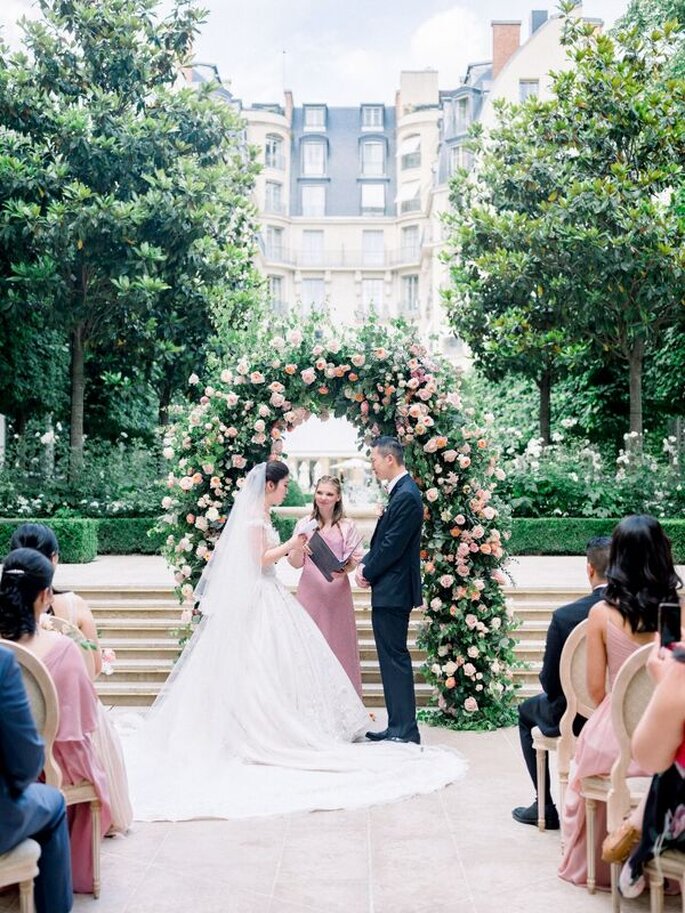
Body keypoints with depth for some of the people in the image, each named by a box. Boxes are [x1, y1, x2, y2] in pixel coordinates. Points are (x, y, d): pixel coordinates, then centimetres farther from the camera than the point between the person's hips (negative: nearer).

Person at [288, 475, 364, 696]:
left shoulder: (347, 526, 3)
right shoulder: (304, 525, 6)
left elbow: (355, 559, 0)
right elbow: (295, 563, 5)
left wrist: (345, 569, -21)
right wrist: (298, 549, -16)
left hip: (337, 592, -1)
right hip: (310, 591, 1)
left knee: (339, 642, 3)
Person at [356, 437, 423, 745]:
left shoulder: (406, 496, -17)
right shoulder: (401, 492, 14)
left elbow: (392, 546, -20)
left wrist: (368, 572, -7)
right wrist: (364, 564, 4)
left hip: (393, 592, -10)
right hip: (390, 592, 10)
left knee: (395, 659, -5)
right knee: (392, 659, 13)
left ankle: (405, 731, 2)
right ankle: (399, 727, 20)